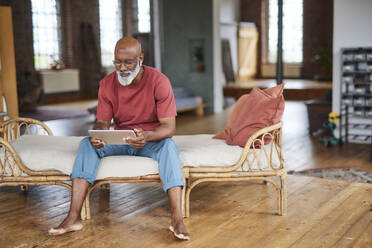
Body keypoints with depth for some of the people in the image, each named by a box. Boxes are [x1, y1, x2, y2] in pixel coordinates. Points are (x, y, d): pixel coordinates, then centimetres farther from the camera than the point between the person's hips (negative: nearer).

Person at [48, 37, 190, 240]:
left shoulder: (159, 81, -16)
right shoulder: (107, 83, -5)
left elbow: (169, 127, -21)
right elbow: (102, 121, -3)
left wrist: (147, 136, -43)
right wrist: (97, 134, -30)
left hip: (152, 140, -3)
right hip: (120, 140, 3)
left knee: (169, 146, -36)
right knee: (87, 144, -22)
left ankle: (177, 219, -43)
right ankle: (73, 218, -29)